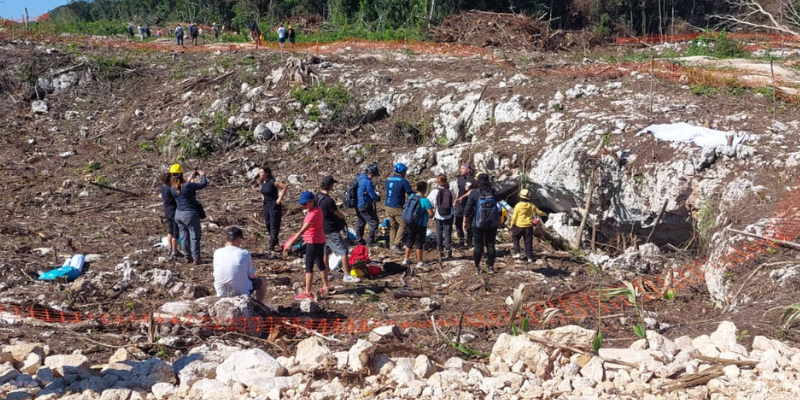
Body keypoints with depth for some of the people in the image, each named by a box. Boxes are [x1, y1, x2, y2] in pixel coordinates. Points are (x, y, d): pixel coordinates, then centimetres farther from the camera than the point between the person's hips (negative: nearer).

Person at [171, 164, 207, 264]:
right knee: (195, 236, 5)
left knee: (184, 236, 16)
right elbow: (203, 184, -13)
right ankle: (196, 258, 8)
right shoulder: (188, 186, -23)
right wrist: (202, 175, 5)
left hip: (179, 214, 7)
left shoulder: (173, 188, -4)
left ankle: (188, 257, 24)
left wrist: (190, 179, 22)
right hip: (190, 214, -6)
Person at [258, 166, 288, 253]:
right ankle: (274, 242, 30)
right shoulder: (262, 182, 4)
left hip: (274, 205, -9)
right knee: (268, 225, 15)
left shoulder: (272, 182, -20)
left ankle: (272, 245, -3)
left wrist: (280, 199, -21)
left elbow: (285, 187, -24)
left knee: (274, 226, -5)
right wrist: (263, 197, 13)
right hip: (266, 205, 9)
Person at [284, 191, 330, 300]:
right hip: (320, 241, 10)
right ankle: (326, 287, 30)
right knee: (320, 263, 19)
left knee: (309, 266, -4)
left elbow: (302, 230, -30)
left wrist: (290, 243, -32)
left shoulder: (314, 213, -25)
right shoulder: (316, 209, 4)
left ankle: (307, 293, -1)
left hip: (313, 242, -10)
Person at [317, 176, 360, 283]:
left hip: (322, 229, 9)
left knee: (325, 252, 19)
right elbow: (339, 215, -13)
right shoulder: (329, 201, -25)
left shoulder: (317, 197, 1)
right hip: (331, 230, -9)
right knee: (344, 251, -4)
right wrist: (343, 216, 9)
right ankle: (347, 275, -5)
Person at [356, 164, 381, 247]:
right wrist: (378, 198, 3)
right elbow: (373, 195, -18)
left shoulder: (359, 178, 7)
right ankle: (370, 241, 3)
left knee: (360, 222, 21)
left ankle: (359, 240, 30)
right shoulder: (367, 181, -22)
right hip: (365, 206, -10)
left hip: (358, 205, 10)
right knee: (374, 223, 0)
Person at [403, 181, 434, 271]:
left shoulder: (411, 196, -2)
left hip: (410, 223, 6)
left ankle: (406, 259, 29)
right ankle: (420, 262, 13)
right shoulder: (425, 200, -21)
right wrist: (428, 215, 0)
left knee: (410, 241, 19)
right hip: (421, 224, -6)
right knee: (419, 243, 6)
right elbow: (431, 214, -23)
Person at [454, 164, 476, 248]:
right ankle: (461, 240, 20)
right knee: (458, 223, 10)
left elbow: (471, 192, -17)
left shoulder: (472, 180, -12)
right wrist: (456, 199, 15)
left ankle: (468, 241, 10)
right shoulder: (459, 178, 9)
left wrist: (463, 197, -26)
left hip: (468, 204, -7)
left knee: (467, 224, 0)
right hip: (459, 204, 7)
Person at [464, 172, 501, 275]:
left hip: (478, 224, -2)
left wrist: (465, 221, 3)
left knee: (478, 245, 6)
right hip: (492, 224, 2)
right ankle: (490, 267, 11)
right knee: (490, 245, 8)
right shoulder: (494, 192, 0)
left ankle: (477, 267, 12)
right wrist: (498, 221, 21)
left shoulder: (474, 193, -9)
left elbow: (468, 209, -8)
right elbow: (498, 208, 9)